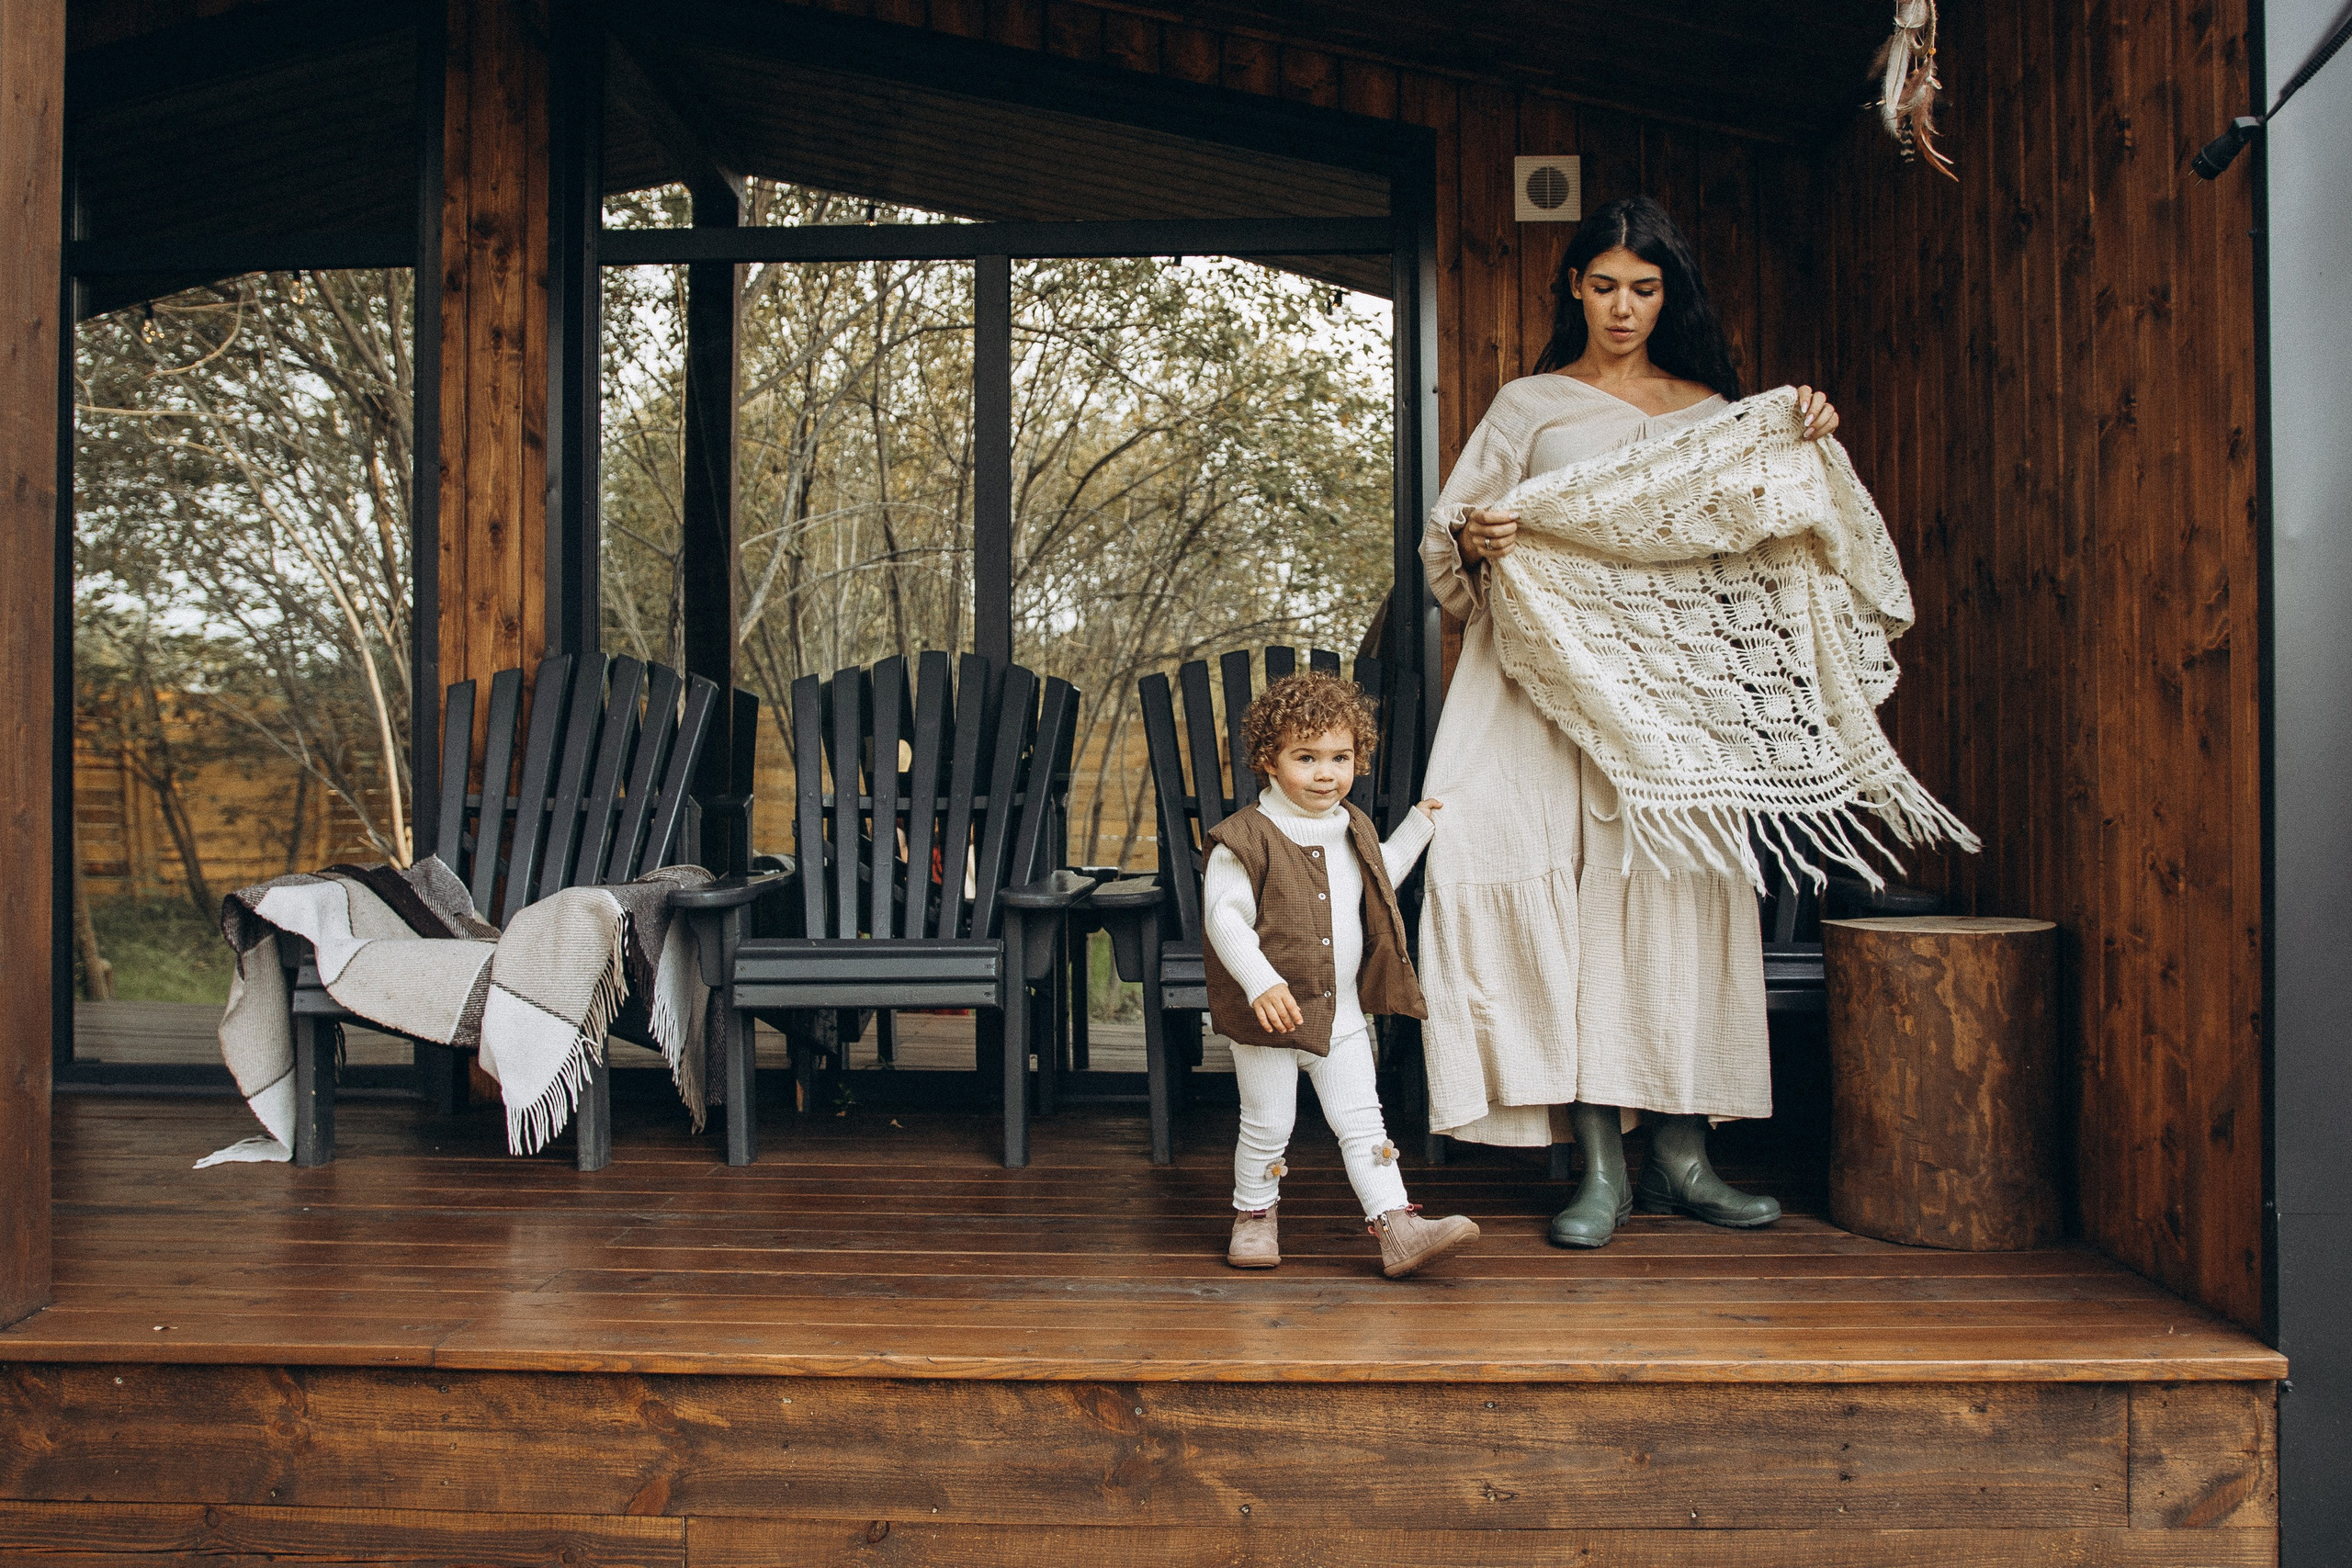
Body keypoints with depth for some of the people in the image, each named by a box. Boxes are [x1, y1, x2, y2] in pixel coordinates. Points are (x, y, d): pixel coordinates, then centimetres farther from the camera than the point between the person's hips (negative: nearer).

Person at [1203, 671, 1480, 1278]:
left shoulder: (1353, 830, 8)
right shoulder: (1245, 838, -15)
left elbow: (1377, 881, 26)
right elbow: (1224, 915, -19)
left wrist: (1419, 824, 22)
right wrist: (1261, 982, -29)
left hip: (1343, 1013, 5)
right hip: (1269, 1014, -5)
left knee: (1361, 1123, 6)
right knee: (1267, 1127, 8)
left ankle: (1398, 1229, 7)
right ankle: (1254, 1217, 28)